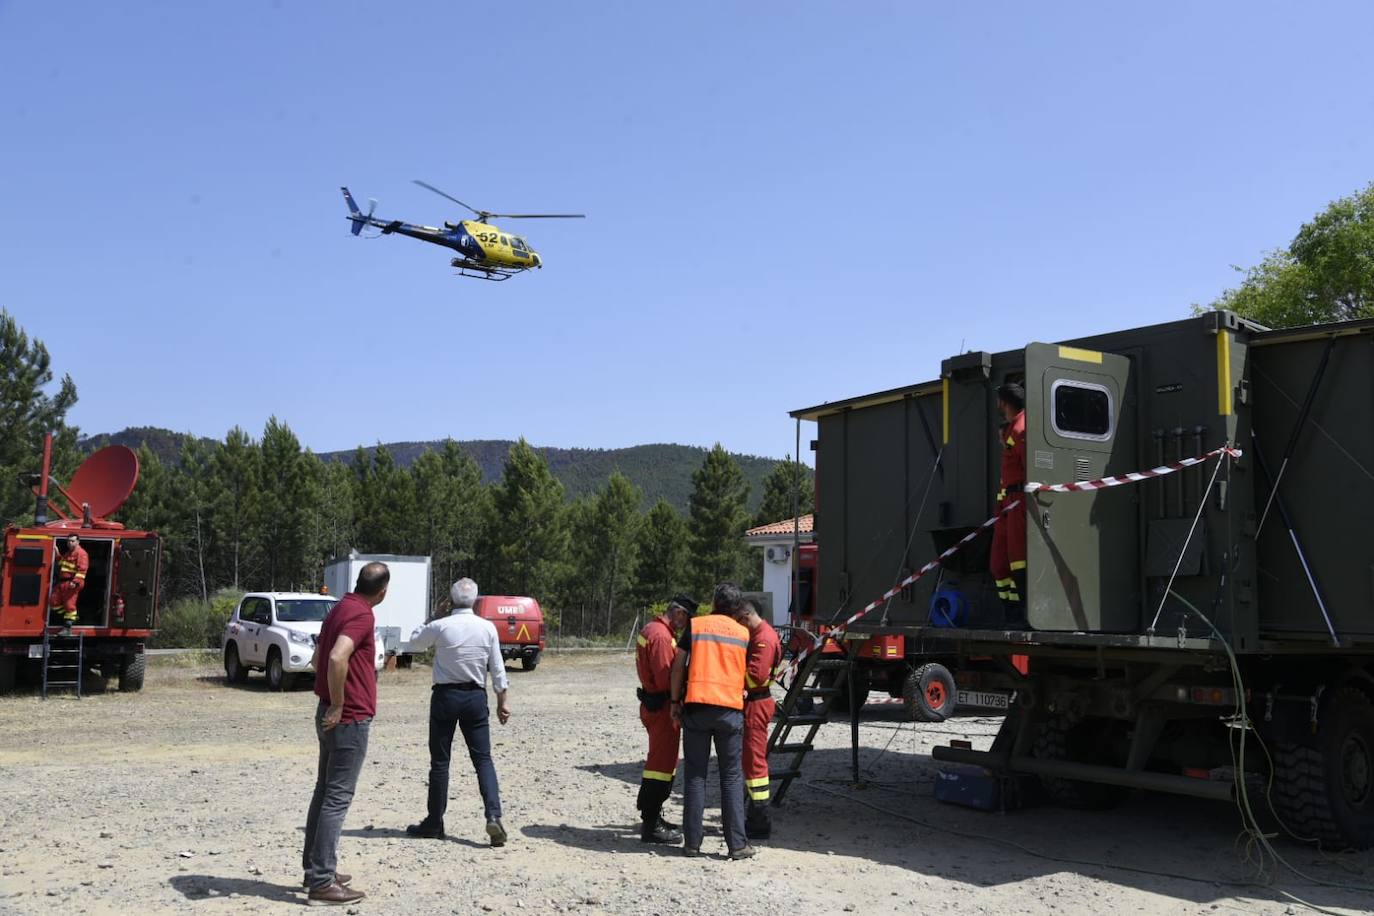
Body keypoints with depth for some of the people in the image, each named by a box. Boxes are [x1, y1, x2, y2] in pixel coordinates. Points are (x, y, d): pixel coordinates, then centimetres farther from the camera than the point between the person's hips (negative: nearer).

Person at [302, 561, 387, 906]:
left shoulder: (342, 607, 12)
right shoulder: (362, 615, -18)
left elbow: (318, 655, 23)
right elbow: (337, 659, -33)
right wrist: (338, 706, -21)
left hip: (333, 715, 10)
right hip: (350, 718, -10)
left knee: (325, 792, 16)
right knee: (338, 798, -6)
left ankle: (315, 868, 25)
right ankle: (322, 881, -3)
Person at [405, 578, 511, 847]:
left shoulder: (440, 626, -10)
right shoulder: (488, 628, -3)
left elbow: (414, 641, 11)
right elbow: (497, 669, 2)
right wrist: (502, 701, 10)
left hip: (445, 696, -2)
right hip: (475, 697, 2)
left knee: (440, 762, 8)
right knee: (483, 759, 5)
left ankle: (434, 824, 16)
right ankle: (493, 816, -11)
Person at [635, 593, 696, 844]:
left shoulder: (652, 629, 14)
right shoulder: (661, 636, -20)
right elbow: (666, 679, -24)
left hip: (653, 705, 11)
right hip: (661, 707, -11)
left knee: (661, 761, 20)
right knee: (662, 764, -4)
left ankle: (651, 816, 30)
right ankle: (652, 826, 1)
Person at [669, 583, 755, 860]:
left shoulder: (695, 625, 4)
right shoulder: (743, 633, 9)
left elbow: (678, 666, 3)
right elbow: (744, 673, 14)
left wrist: (675, 701, 11)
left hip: (697, 705, -1)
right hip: (731, 708, 1)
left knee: (695, 775, 6)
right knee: (731, 777, 6)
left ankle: (692, 842, 8)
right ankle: (737, 844, 4)